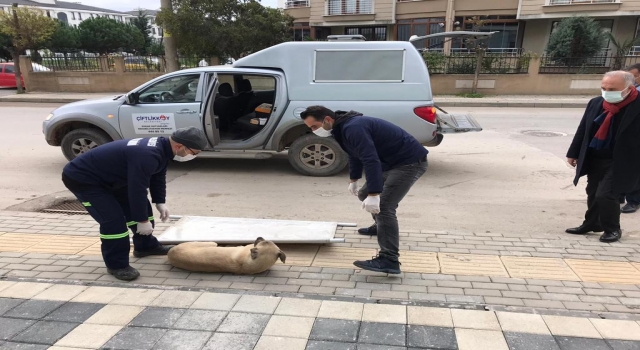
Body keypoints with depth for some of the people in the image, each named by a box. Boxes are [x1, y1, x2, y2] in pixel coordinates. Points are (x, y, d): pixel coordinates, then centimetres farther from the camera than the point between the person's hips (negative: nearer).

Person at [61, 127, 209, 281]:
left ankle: (145, 246, 31)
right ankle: (117, 265, -2)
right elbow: (137, 190, -33)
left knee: (138, 208, 13)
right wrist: (143, 220, -23)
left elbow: (158, 176, 11)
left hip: (109, 177, 10)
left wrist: (160, 202, 8)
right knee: (113, 219, -19)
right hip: (81, 178, -10)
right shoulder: (147, 156, -37)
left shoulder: (162, 148, -5)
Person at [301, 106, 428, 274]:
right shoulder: (342, 127, 8)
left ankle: (389, 260, -19)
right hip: (393, 162, 10)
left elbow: (371, 160, -34)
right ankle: (382, 227, 44)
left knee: (383, 206, -20)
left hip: (410, 161, -10)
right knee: (365, 194, 19)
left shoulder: (353, 128, -25)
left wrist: (374, 195, -37)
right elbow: (355, 153, 25)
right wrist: (354, 179, 34)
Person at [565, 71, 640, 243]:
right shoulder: (595, 103, 0)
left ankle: (612, 229, 14)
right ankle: (591, 224, 33)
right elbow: (583, 130, 8)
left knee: (605, 195, -9)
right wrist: (573, 153, 11)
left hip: (618, 162, -6)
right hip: (594, 158, 6)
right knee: (593, 193, 15)